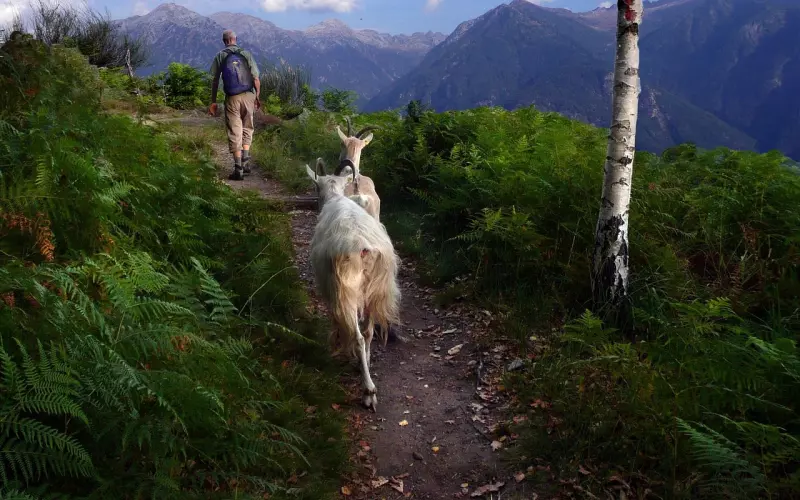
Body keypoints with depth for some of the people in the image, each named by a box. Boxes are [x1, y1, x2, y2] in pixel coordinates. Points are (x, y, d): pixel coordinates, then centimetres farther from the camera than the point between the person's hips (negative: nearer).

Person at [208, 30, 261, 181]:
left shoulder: (220, 56, 3)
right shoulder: (246, 54, 4)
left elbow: (214, 81, 1)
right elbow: (256, 79, -1)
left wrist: (213, 102, 5)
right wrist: (257, 97, 7)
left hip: (232, 98, -1)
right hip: (248, 96, 1)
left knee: (234, 133, 3)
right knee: (247, 128, 18)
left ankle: (238, 169, 0)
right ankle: (245, 162, 13)